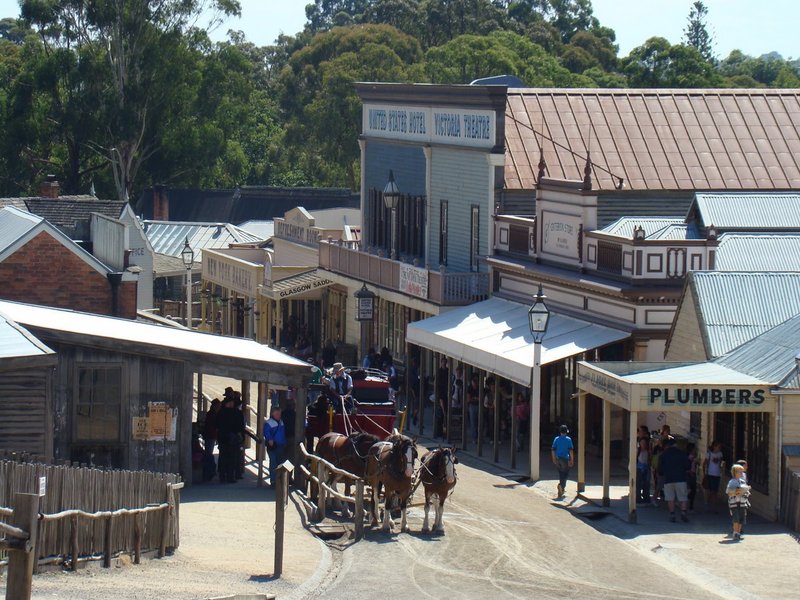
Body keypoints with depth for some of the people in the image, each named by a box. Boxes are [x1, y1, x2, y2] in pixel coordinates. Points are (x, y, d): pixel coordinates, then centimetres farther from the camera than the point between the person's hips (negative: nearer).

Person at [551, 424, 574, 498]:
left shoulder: (556, 439, 2)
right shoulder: (568, 439, -8)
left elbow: (553, 450, 4)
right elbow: (571, 450, -11)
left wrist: (554, 459, 12)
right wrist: (572, 459, -4)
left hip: (558, 459, 4)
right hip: (565, 459, -4)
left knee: (561, 473, 16)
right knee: (565, 474, 3)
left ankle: (562, 489, 22)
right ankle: (561, 485, -21)